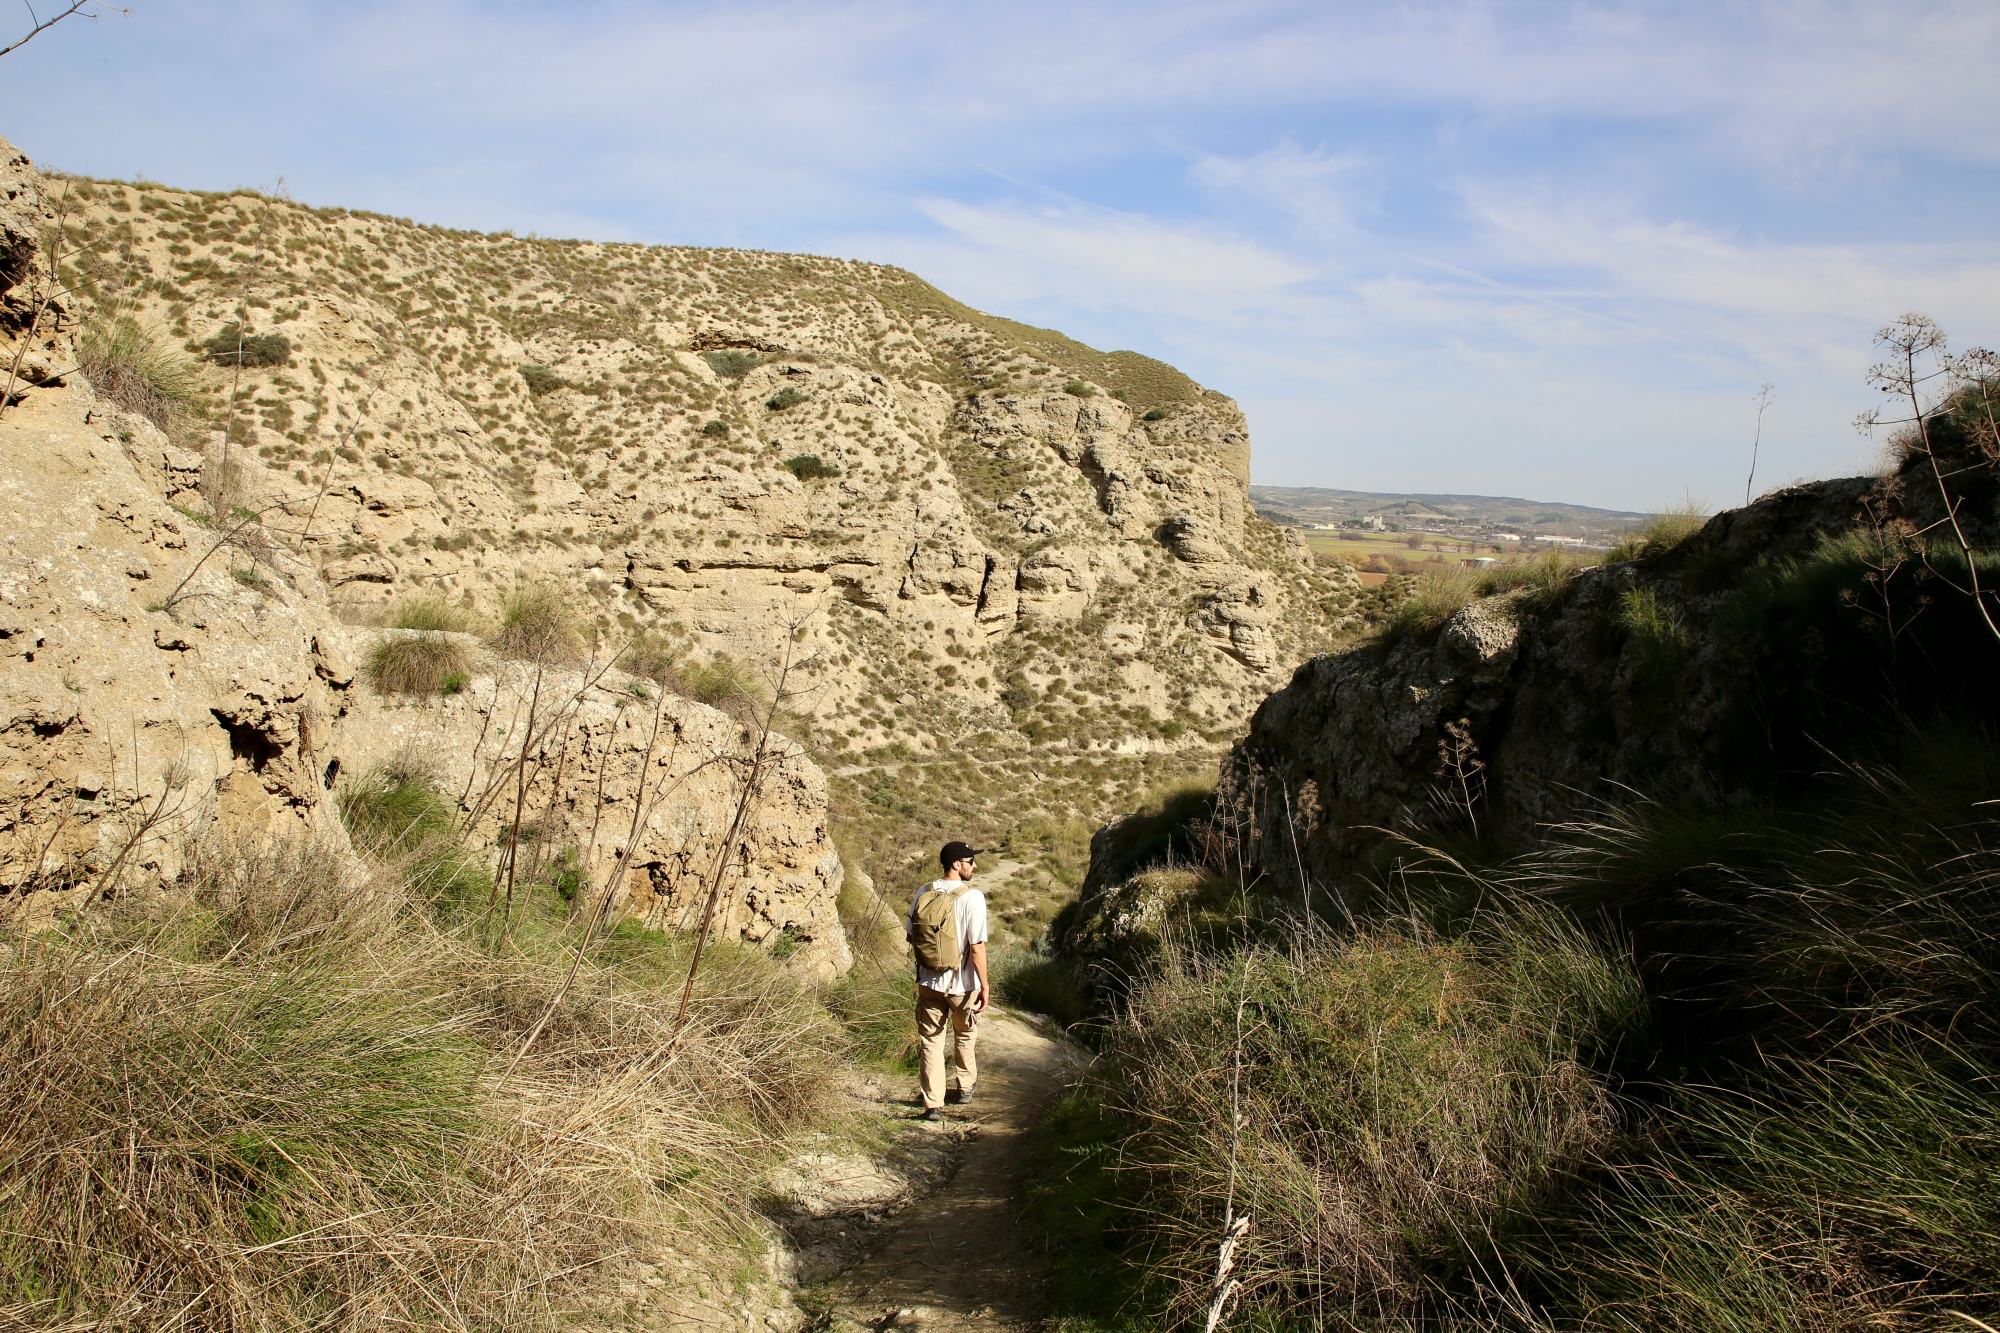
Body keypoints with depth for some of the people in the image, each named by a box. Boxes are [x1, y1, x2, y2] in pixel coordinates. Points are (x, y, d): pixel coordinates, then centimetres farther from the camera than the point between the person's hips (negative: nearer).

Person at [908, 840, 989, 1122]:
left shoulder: (924, 892, -4)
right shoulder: (972, 897, -18)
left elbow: (910, 935, 5)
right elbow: (977, 947, -18)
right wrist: (984, 986, -11)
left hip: (929, 981, 2)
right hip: (962, 983, -2)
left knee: (931, 1042, 10)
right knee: (964, 1036, 23)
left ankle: (933, 1104, 9)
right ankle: (965, 1086, 39)